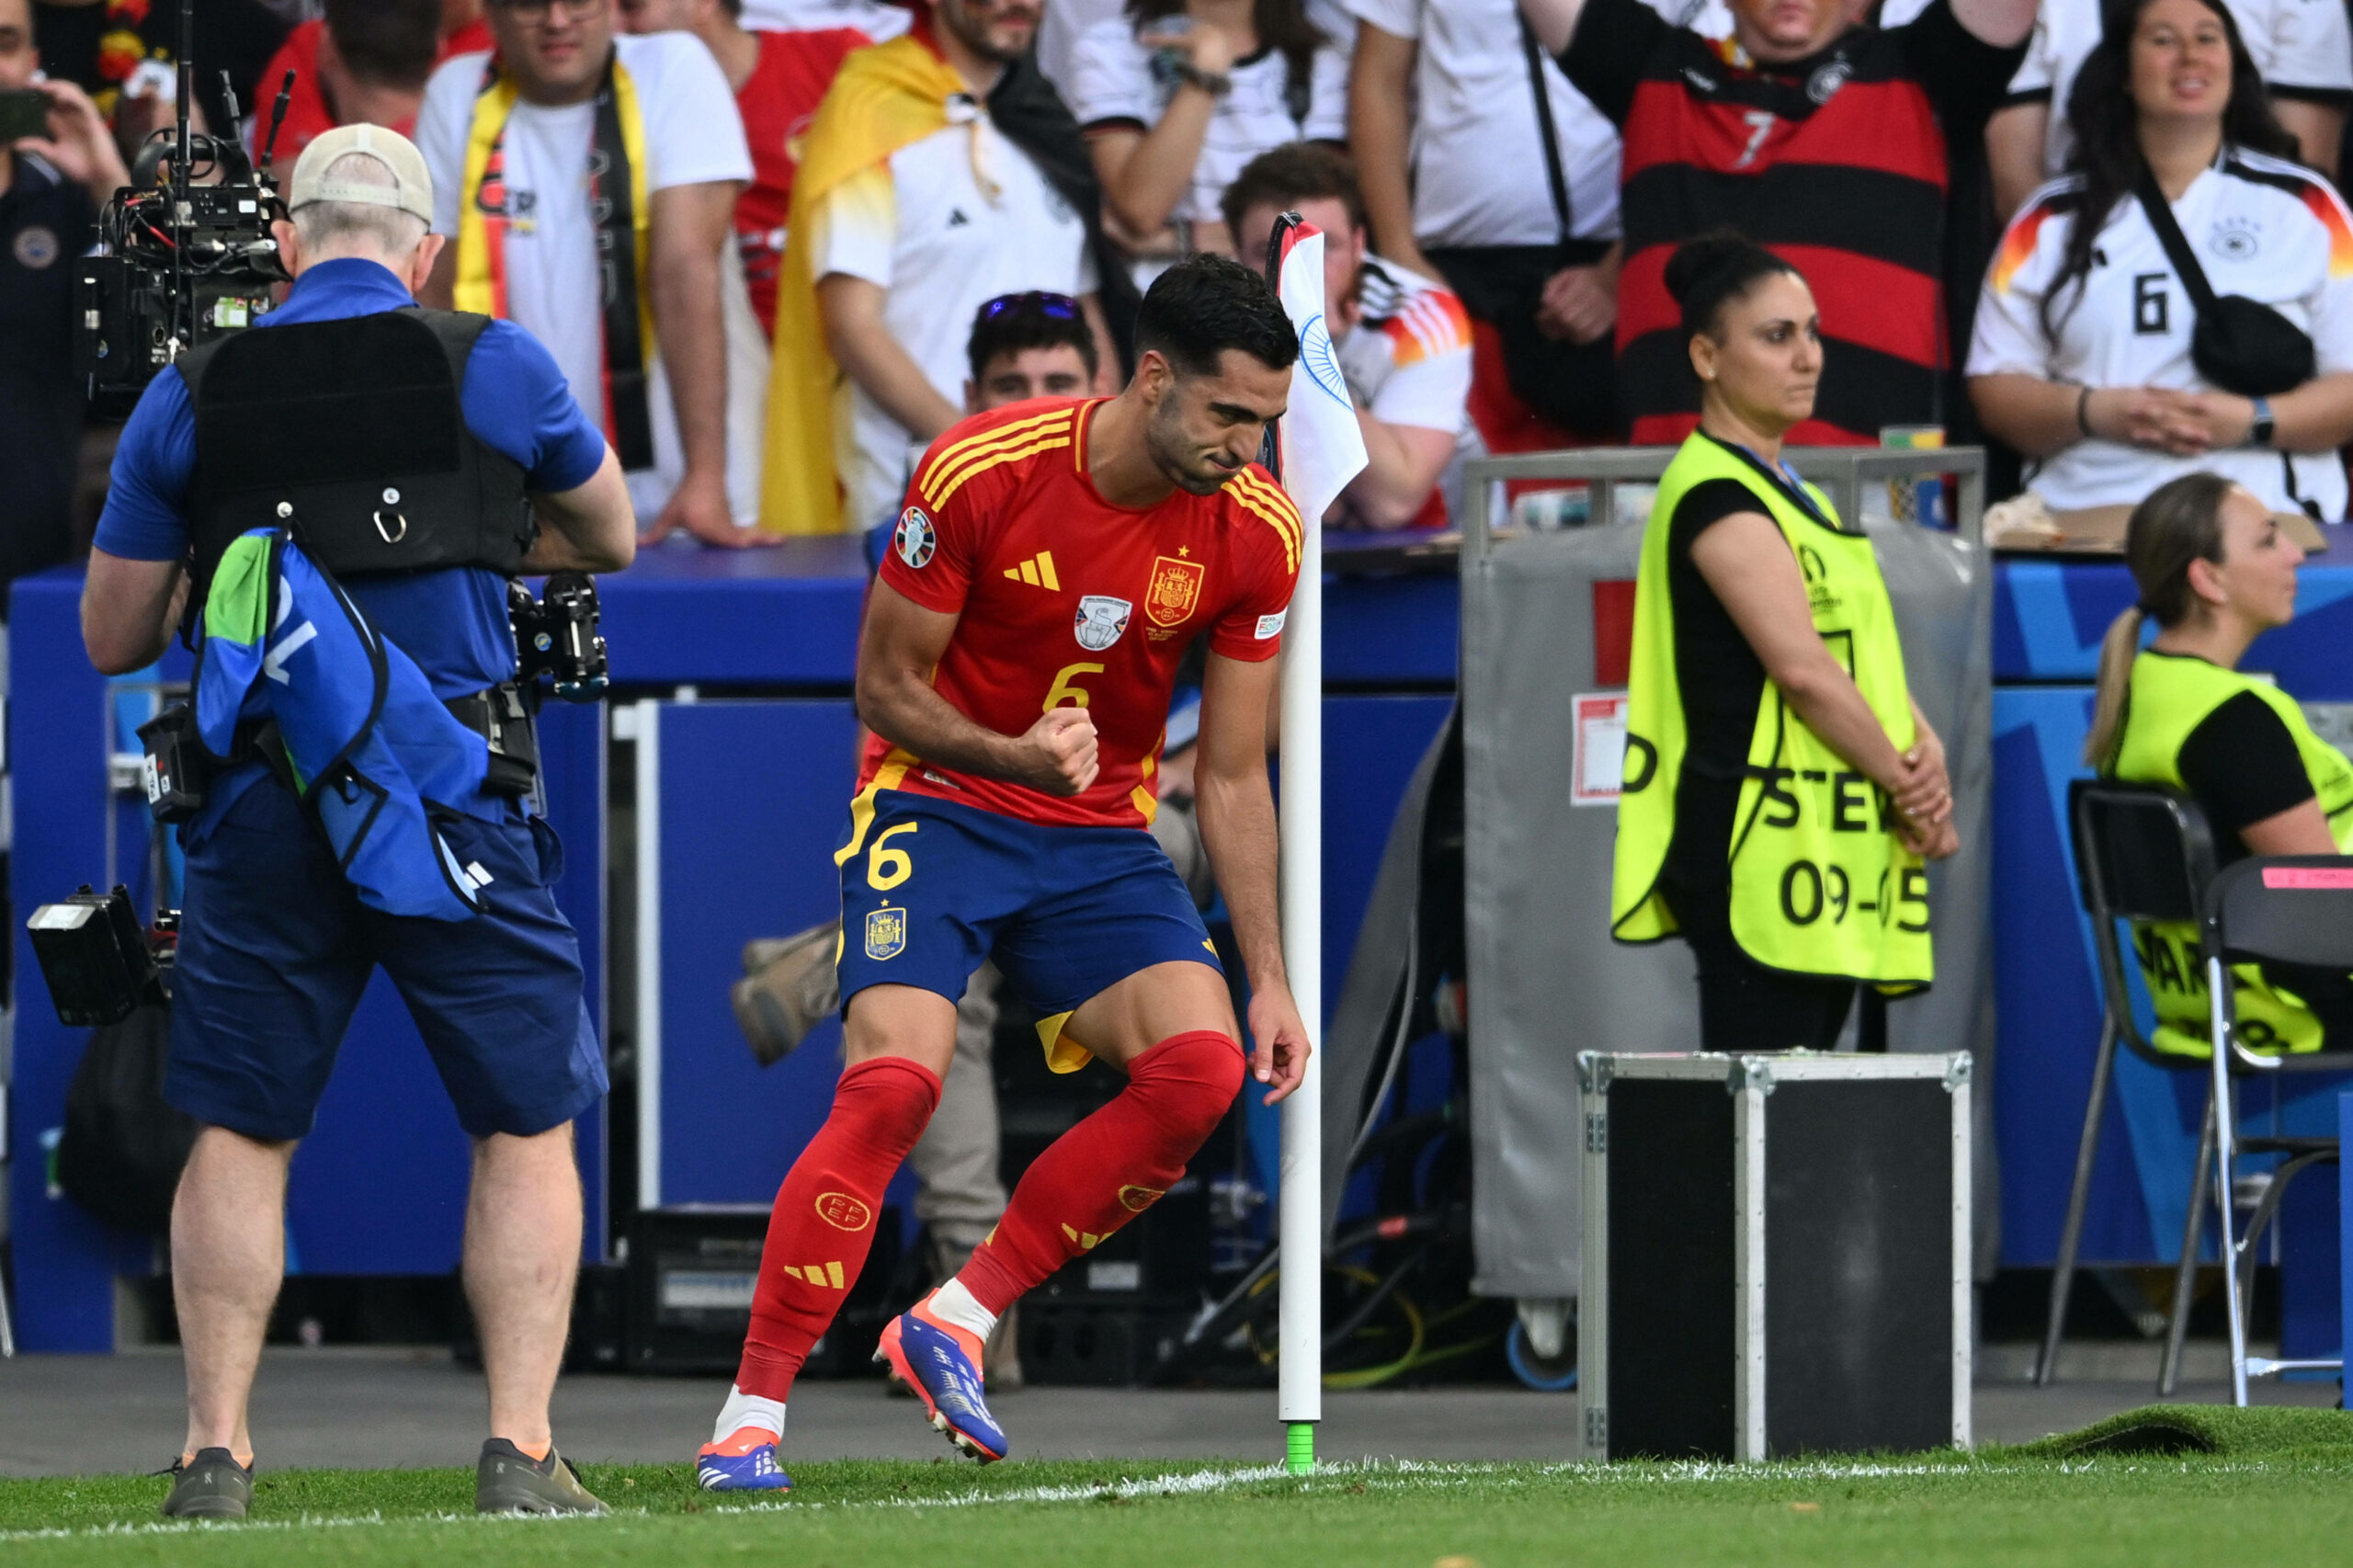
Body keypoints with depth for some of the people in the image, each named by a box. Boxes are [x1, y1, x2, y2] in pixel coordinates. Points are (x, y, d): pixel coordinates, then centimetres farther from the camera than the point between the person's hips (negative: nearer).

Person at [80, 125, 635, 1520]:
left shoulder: (191, 397, 5)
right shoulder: (492, 367, 1)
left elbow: (114, 637, 10)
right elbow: (609, 540, 19)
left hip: (261, 810, 2)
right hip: (455, 800, -2)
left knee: (240, 1135, 11)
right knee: (528, 1129, 6)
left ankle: (217, 1448, 7)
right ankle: (521, 1452, -2)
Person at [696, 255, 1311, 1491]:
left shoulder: (1257, 534, -8)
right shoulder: (977, 474, -18)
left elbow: (1232, 776, 2)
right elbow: (885, 687, -9)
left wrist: (1268, 976, -1)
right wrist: (1014, 754, -28)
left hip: (1101, 836, 4)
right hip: (936, 807, -4)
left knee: (1202, 1068, -19)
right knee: (892, 1083, -24)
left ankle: (955, 1322, -6)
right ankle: (751, 1412, -16)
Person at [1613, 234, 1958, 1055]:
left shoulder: (1790, 495, 20)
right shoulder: (1717, 495, -10)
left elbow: (1870, 656, 17)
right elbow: (1801, 668, -18)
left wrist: (1926, 751, -3)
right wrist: (1908, 783, -8)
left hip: (1830, 858, 10)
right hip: (1763, 856, -10)